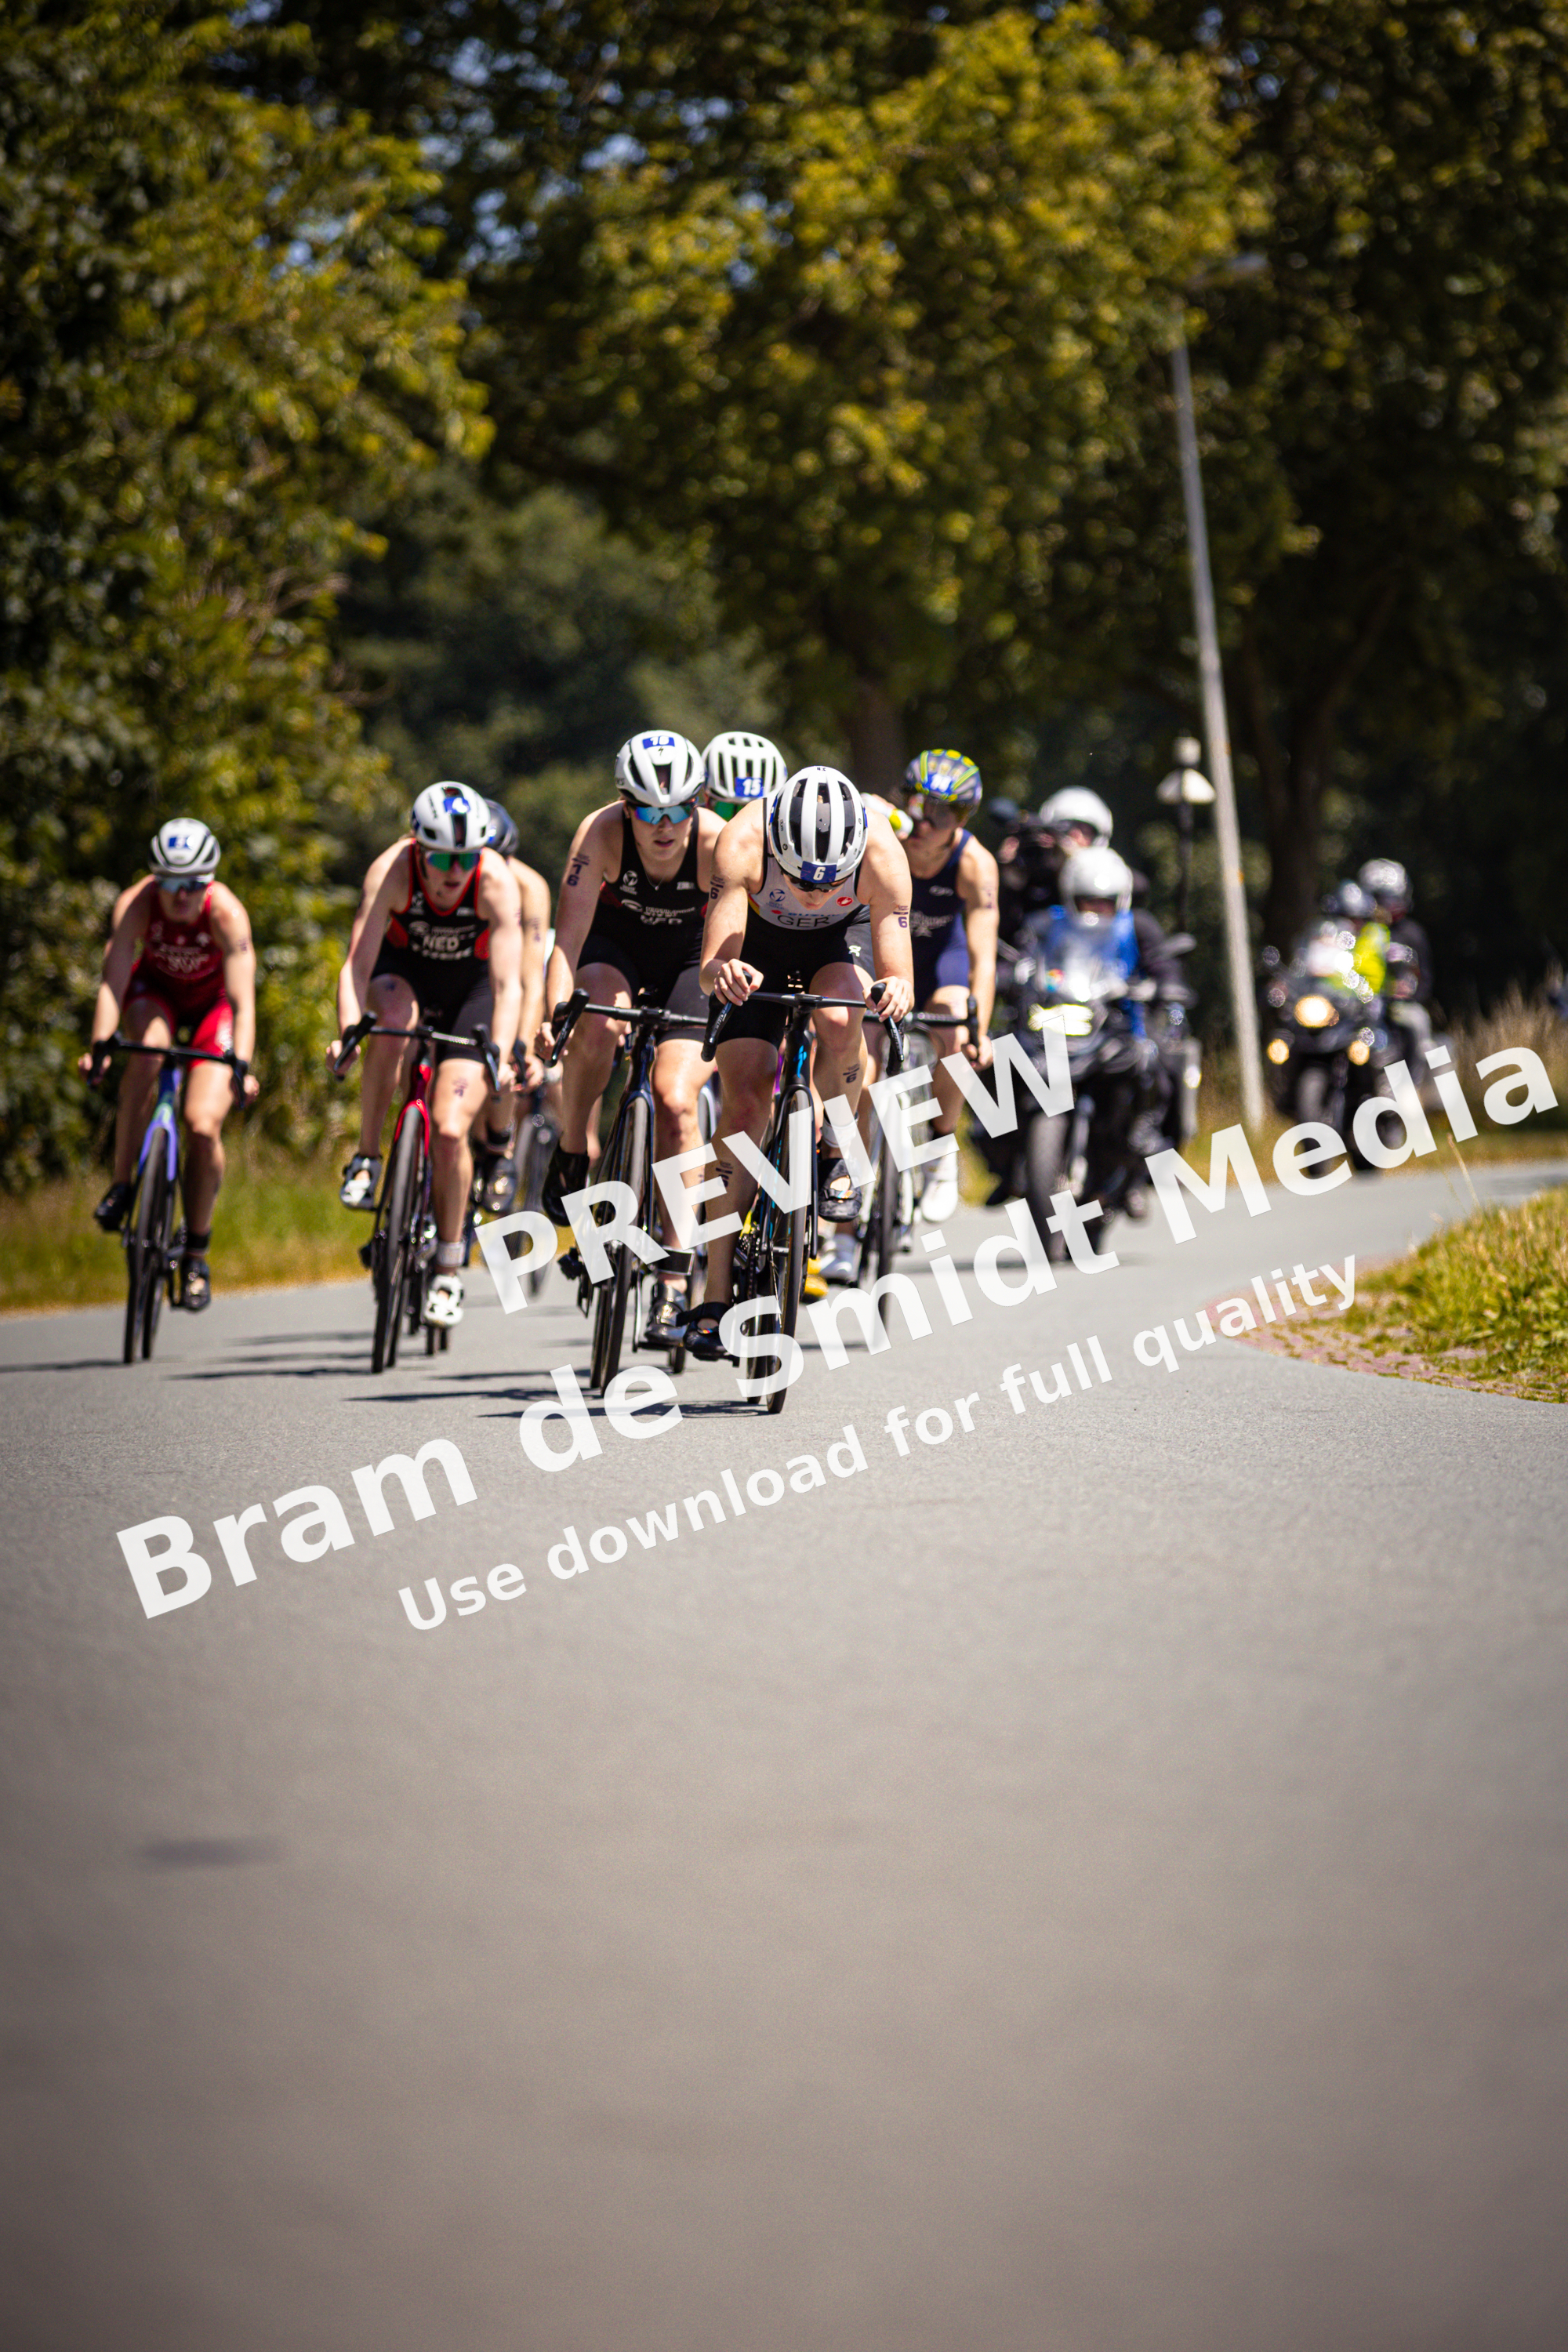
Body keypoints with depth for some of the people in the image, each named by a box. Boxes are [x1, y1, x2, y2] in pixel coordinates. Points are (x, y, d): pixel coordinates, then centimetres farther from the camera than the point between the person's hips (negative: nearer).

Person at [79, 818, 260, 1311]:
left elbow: (243, 998, -38)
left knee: (204, 1125, -17)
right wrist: (98, 1045, -50)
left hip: (212, 1000, -1)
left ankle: (196, 1253, 2)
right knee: (148, 1049, -36)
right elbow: (113, 979, -35)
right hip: (154, 989, 1)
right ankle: (121, 1184, -21)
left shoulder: (227, 913, -33)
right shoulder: (135, 904, -30)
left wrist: (242, 1066, -51)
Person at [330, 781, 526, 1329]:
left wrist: (500, 1056, -48)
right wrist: (347, 1032, -49)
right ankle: (367, 1157, -20)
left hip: (469, 986, -1)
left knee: (450, 1130, -13)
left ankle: (448, 1271, 4)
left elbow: (509, 982, -33)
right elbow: (357, 964, -32)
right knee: (392, 1018, -37)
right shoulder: (391, 871, -29)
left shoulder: (497, 883, -30)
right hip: (405, 969, 1)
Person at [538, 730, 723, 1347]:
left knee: (676, 1100, -18)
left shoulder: (718, 842, -29)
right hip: (614, 941, 0)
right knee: (598, 1020, -35)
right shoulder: (601, 833, -29)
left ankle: (674, 1281, -14)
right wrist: (555, 1013, -47)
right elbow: (569, 938, -32)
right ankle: (570, 1153, -9)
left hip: (688, 953, 0)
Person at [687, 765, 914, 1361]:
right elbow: (710, 966, -38)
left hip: (843, 937, 0)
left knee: (839, 1020, -34)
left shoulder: (882, 852, -36)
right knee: (743, 1102, -12)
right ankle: (716, 1296, -10)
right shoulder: (742, 844, -38)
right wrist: (723, 973, -61)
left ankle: (834, 1156, -7)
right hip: (760, 944, 0)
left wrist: (896, 991, -57)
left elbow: (898, 975, -33)